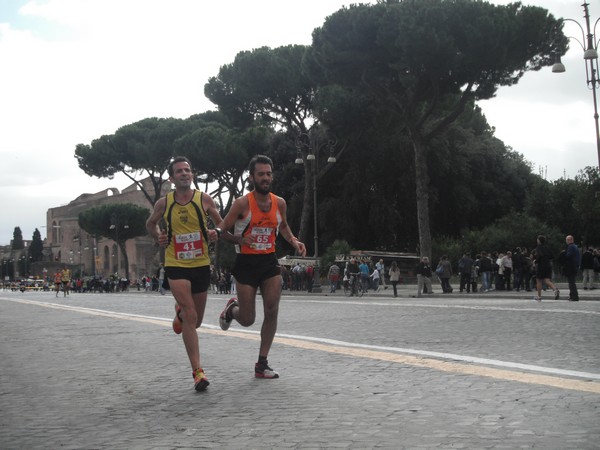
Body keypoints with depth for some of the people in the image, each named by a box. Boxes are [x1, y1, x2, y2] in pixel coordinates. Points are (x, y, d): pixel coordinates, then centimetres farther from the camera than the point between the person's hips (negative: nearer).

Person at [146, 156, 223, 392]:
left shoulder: (204, 199, -2)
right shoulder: (164, 203, -2)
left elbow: (221, 224, 10)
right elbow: (150, 223, 17)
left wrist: (215, 234, -12)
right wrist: (158, 237, -3)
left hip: (201, 264, 2)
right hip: (176, 266, -2)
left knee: (196, 320, 14)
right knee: (190, 317, -15)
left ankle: (180, 311, 51)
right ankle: (198, 372, -12)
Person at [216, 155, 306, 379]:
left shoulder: (280, 203, 2)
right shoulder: (242, 203, -13)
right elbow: (220, 231, -7)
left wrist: (294, 241, 4)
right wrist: (240, 239, -25)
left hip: (270, 261, 4)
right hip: (246, 263, -4)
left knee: (272, 312, -5)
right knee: (247, 319, 1)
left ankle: (262, 364, 6)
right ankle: (232, 308, 39)